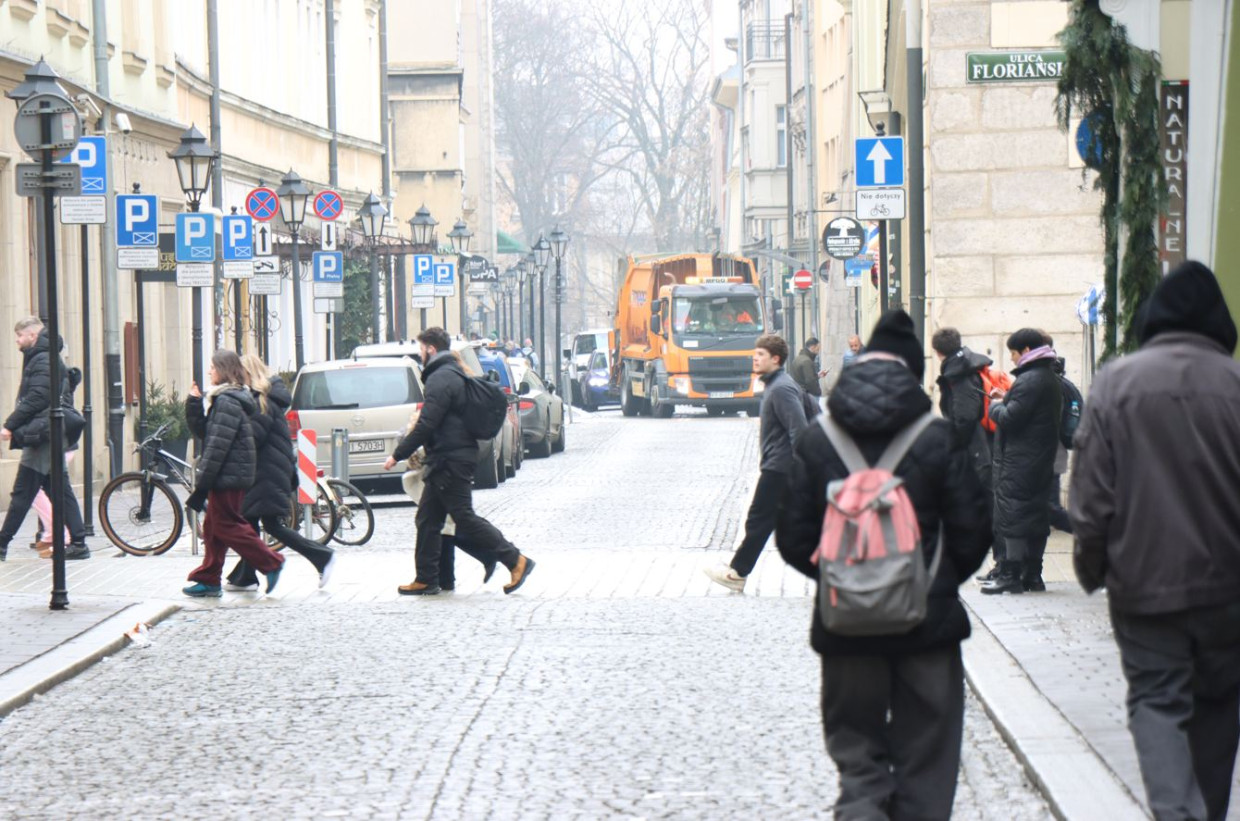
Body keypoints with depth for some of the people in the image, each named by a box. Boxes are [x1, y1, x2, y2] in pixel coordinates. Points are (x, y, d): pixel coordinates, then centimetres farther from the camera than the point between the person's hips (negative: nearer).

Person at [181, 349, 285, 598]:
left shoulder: (227, 402, -17)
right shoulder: (221, 398, 15)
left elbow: (218, 445, -21)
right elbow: (203, 432, 15)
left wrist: (202, 482, -19)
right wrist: (194, 404, 1)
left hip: (229, 475, -10)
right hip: (226, 477, 10)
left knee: (227, 526, -5)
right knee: (212, 527, 12)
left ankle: (271, 563, -2)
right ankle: (209, 580, 16)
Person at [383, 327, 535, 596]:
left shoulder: (440, 379, -16)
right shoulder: (454, 375, 17)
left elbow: (426, 425, -22)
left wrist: (398, 455, -15)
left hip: (450, 462, -10)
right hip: (446, 461, 10)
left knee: (465, 519, -7)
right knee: (427, 520, 11)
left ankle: (516, 561, -6)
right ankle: (426, 579, 13)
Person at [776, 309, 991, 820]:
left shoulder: (817, 441, -3)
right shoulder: (938, 439, -7)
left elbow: (794, 539, -1)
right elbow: (971, 532, -5)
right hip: (927, 624, -1)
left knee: (857, 754, 9)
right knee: (924, 764, 10)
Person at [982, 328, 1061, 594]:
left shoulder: (1029, 381, -17)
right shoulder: (1051, 380, 15)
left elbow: (1009, 418, -21)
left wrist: (996, 405, -1)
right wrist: (1005, 401, 14)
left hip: (1019, 460, -10)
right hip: (1042, 460, 10)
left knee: (1012, 513, -7)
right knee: (1036, 515, 11)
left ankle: (1011, 574, -8)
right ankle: (1032, 574, 15)